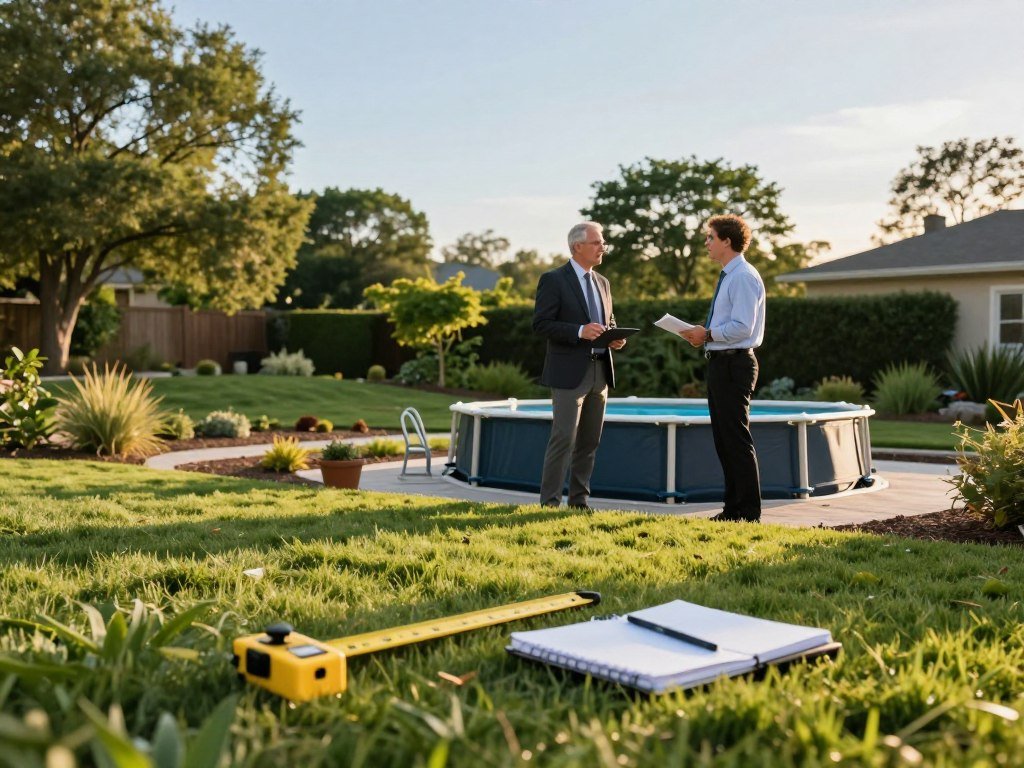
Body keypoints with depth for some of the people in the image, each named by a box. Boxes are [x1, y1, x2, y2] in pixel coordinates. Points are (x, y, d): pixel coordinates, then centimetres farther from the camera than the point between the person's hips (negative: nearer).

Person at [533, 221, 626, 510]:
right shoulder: (553, 280, -4)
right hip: (569, 372, -7)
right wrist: (580, 331, -22)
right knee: (564, 438, -9)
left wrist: (615, 338, 2)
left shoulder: (602, 283, 17)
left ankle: (579, 500, 17)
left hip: (600, 371, 7)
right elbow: (541, 323, -11)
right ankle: (550, 501, -2)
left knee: (589, 441, 9)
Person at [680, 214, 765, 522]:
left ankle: (748, 511, 2)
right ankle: (732, 508, 23)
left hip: (734, 364, -10)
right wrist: (704, 334, 7)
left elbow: (742, 327, -22)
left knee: (737, 438, -5)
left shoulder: (744, 277, -14)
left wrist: (708, 334, -14)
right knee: (723, 438, 14)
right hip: (720, 362, 10)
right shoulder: (728, 277, 17)